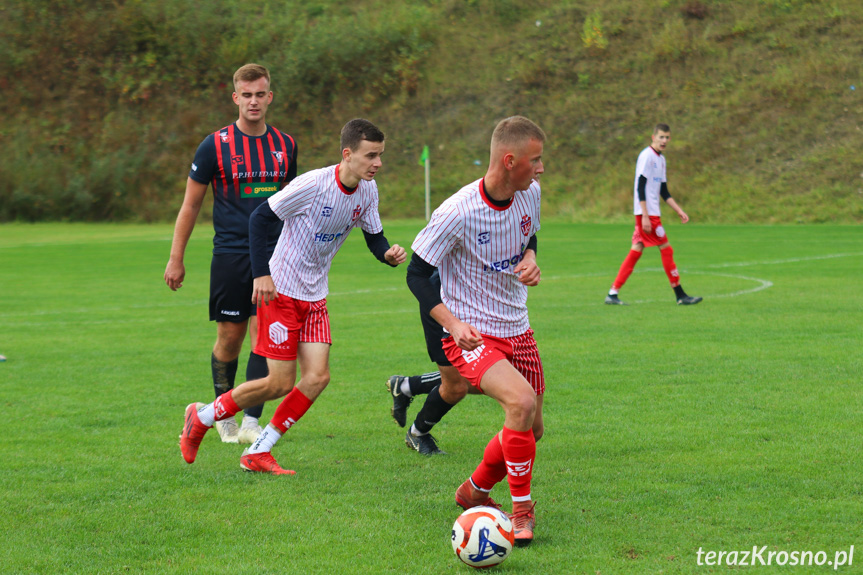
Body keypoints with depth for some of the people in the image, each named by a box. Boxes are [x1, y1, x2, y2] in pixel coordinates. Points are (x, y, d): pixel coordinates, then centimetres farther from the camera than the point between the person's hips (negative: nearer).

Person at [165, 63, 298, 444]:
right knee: (230, 339, 3)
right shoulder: (215, 145, -3)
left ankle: (251, 423, -2)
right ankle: (224, 416, 22)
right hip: (230, 256, -2)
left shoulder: (285, 145, 7)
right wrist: (176, 259, 0)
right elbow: (191, 203, 2)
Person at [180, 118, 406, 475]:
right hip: (280, 291, -7)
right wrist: (261, 274, -19)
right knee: (281, 383, -7)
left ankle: (258, 454, 4)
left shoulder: (367, 191, -1)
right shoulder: (312, 184, -22)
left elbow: (374, 237, 11)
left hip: (315, 298, 7)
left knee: (317, 377, -7)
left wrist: (388, 254, -13)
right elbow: (259, 218, -15)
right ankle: (201, 416, 14)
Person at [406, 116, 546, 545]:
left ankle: (474, 492, 37)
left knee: (531, 429, 11)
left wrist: (530, 259, -5)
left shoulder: (529, 193, -4)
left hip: (516, 330, 7)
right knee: (521, 401, -29)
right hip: (471, 334, -7)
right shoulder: (458, 212, -23)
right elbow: (417, 274, -14)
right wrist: (453, 324, -26)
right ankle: (521, 510, -12)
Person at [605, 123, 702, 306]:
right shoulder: (646, 156, -11)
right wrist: (645, 216, -21)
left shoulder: (661, 159, 18)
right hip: (647, 213, -9)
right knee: (666, 249, -5)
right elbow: (641, 187, -17)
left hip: (651, 213, 9)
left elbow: (664, 192, 23)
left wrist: (679, 211, 18)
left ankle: (613, 294, 3)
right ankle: (680, 295, -1)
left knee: (636, 251, 5)